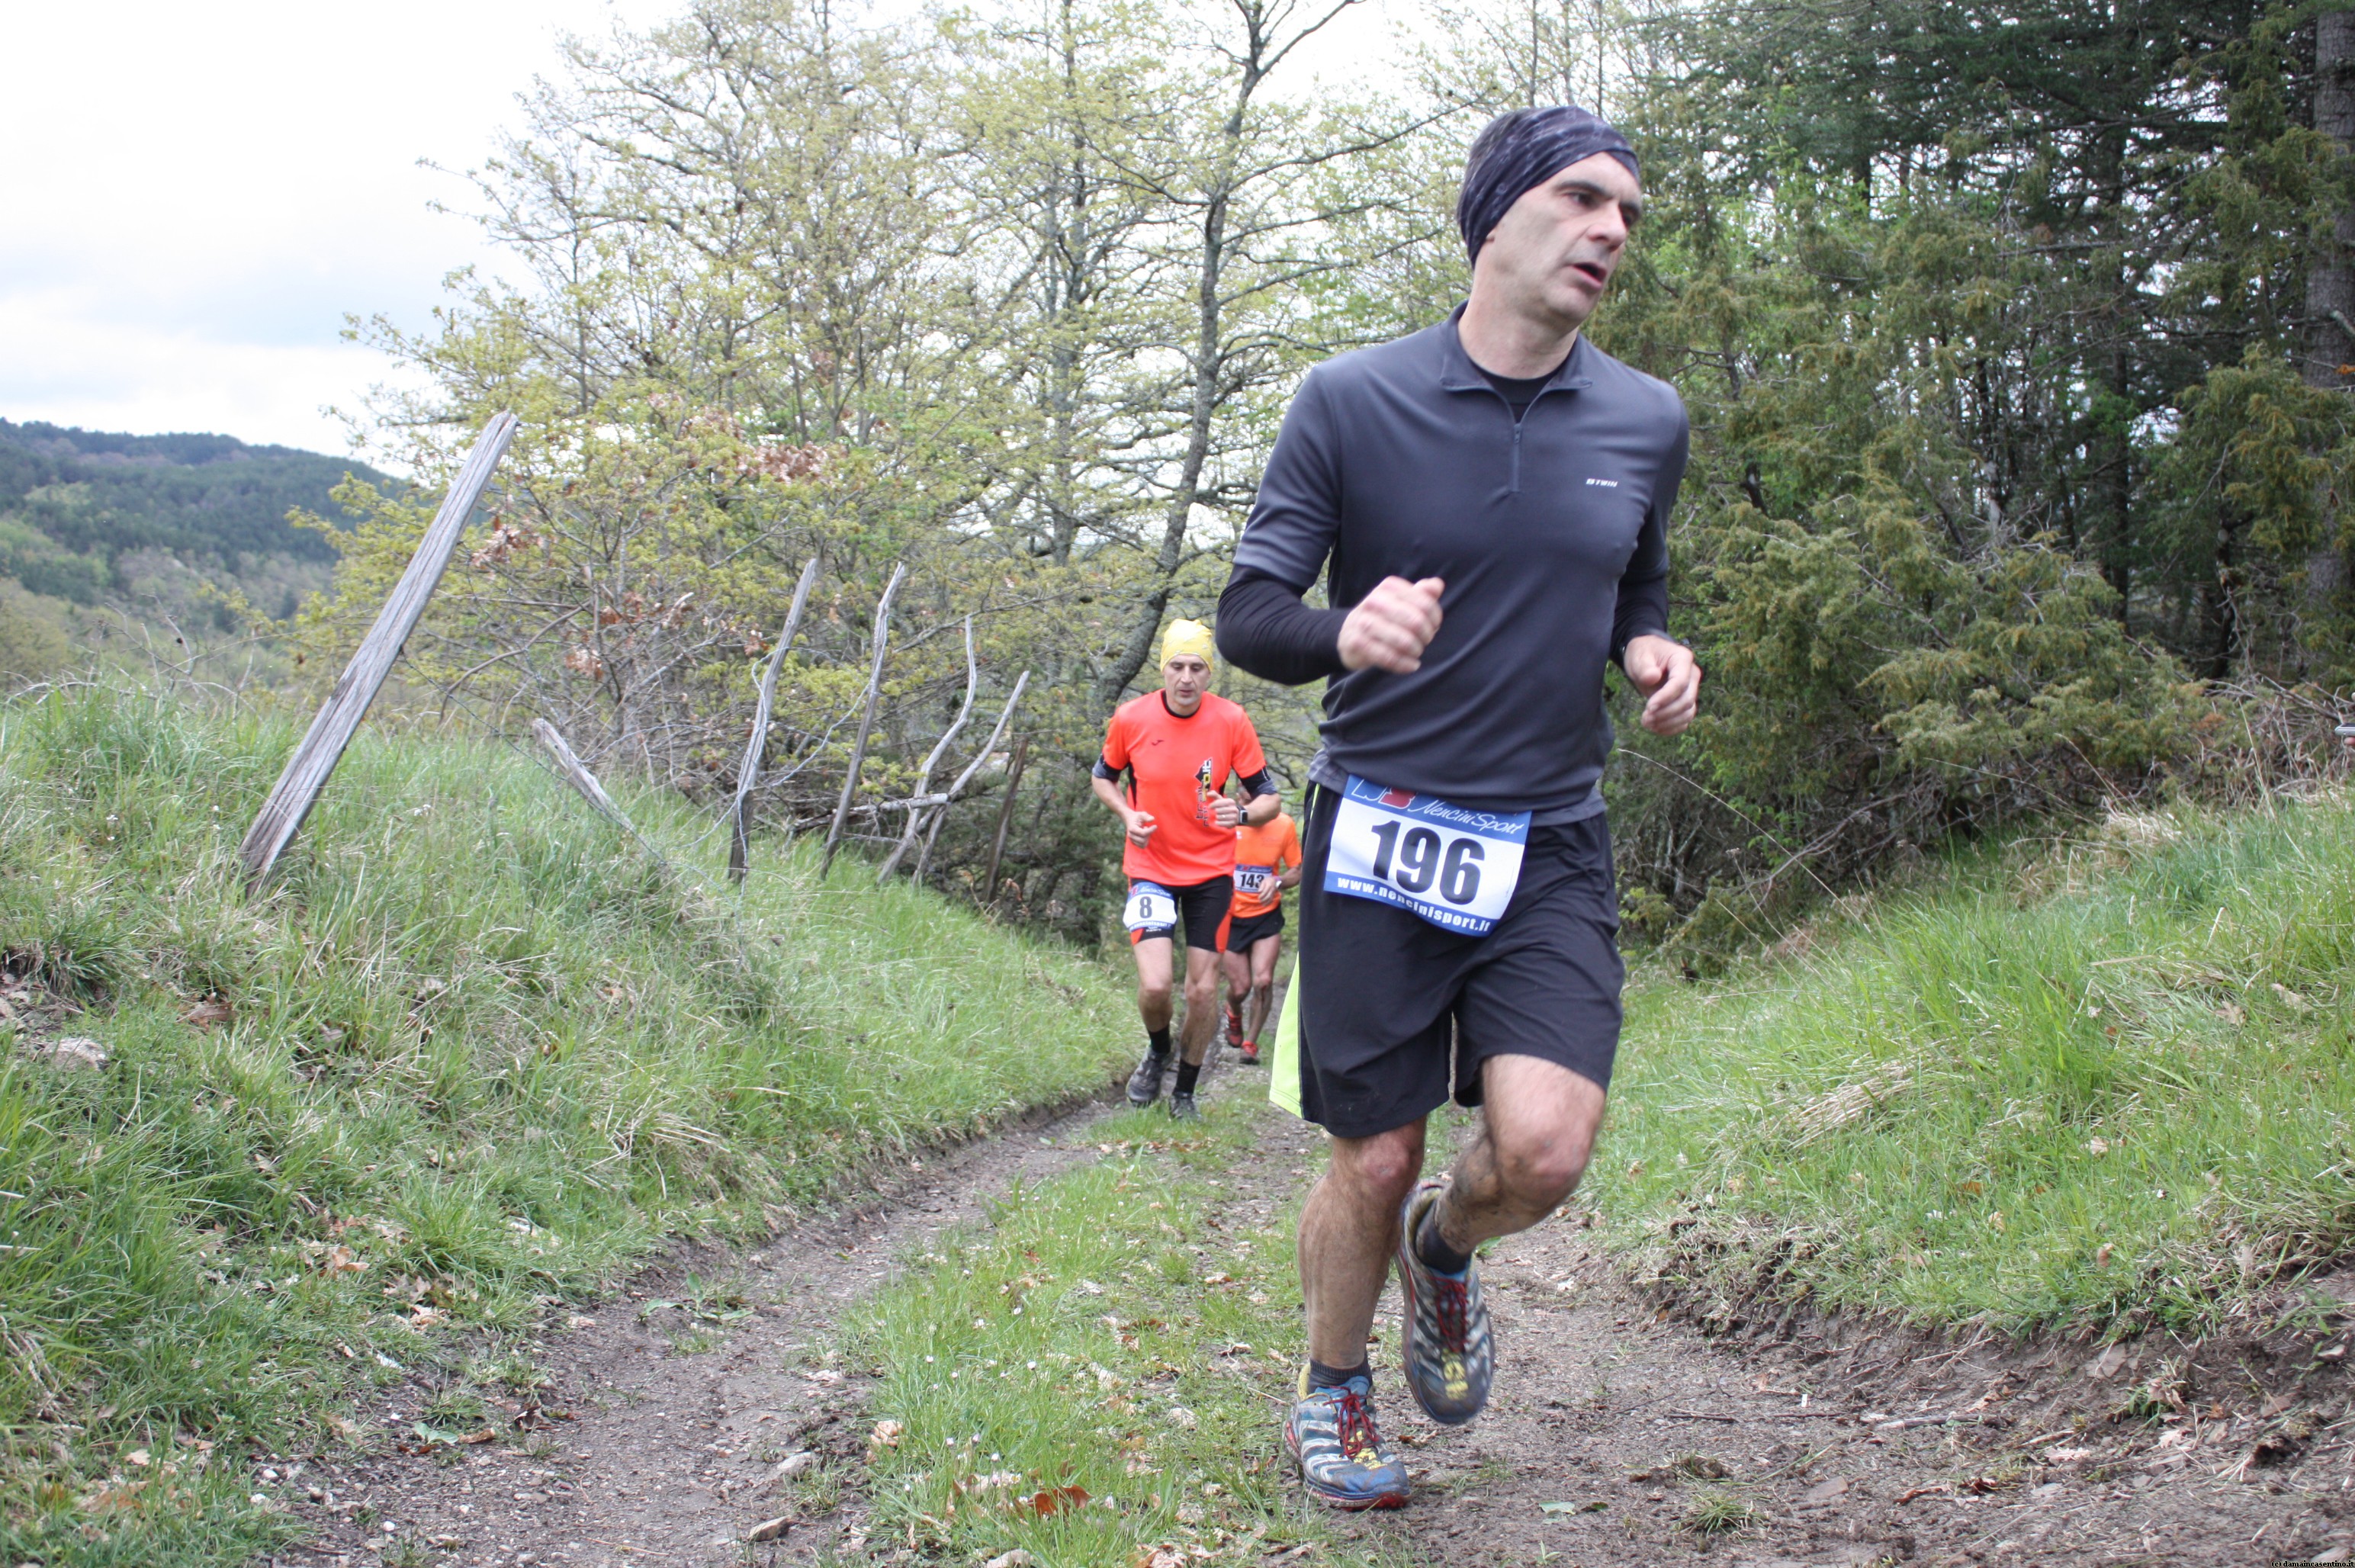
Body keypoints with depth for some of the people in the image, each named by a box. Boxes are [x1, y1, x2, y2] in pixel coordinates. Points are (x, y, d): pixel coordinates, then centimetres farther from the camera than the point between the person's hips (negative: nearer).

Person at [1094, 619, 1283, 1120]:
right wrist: (1127, 815, -10)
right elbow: (1104, 777, 9)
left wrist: (1241, 814, -27)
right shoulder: (1130, 718, -10)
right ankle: (1157, 1052, 19)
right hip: (1152, 866, -1)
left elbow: (1269, 799, -5)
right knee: (1155, 985, -16)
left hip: (1211, 871, 1)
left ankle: (1185, 1090, 24)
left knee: (1204, 988, 2)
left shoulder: (1231, 721, -11)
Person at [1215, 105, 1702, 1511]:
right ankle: (1333, 1394, 32)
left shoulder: (1647, 422, 3)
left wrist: (1654, 650, -3)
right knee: (1375, 1164, 4)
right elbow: (1248, 613, -5)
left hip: (1553, 845, 2)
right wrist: (1346, 631, -28)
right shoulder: (1352, 403, -6)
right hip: (1381, 836, -2)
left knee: (1545, 1150, -16)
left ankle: (1444, 1247, 21)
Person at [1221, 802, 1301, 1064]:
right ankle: (1234, 1014, 39)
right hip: (1231, 917, 0)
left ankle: (1250, 1044, 6)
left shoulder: (1285, 825, -9)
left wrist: (1277, 882, -21)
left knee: (1263, 981, -14)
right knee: (1240, 988, 1)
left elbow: (1297, 871, 0)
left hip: (1267, 917, 1)